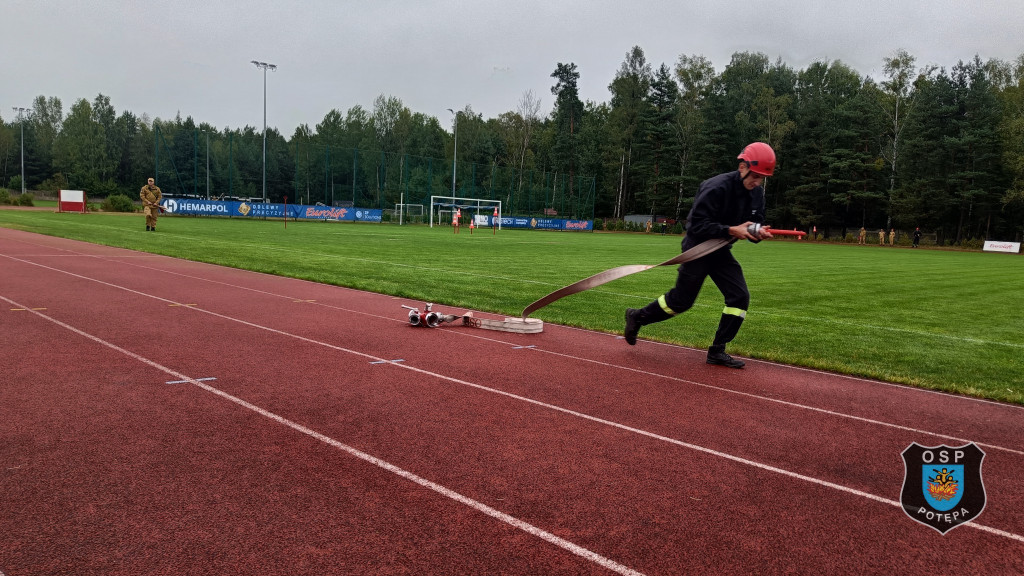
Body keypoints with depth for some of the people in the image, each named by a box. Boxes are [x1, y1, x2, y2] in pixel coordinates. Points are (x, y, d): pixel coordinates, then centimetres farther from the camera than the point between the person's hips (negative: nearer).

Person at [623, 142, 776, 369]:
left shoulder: (756, 193, -1)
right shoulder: (716, 187, -25)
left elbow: (754, 223, 7)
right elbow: (698, 225, -27)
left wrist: (759, 233, -17)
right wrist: (731, 230, -33)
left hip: (721, 252, 7)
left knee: (740, 297, -3)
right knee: (681, 300, 0)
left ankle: (717, 351, 5)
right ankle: (637, 316, 25)